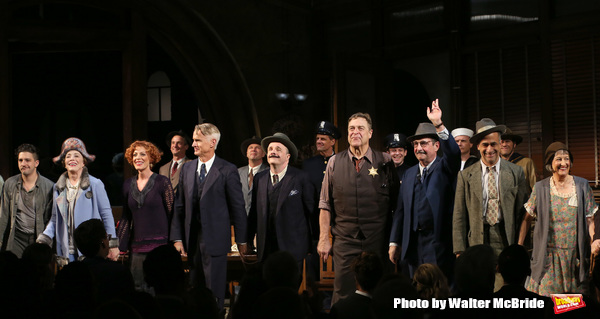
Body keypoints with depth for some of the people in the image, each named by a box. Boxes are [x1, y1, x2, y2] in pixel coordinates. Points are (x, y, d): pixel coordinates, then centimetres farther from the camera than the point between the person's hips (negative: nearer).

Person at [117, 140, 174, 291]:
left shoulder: (162, 182, -2)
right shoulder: (128, 184, 11)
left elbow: (171, 214, -1)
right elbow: (126, 217, 16)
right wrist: (119, 245, 10)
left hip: (159, 245, -4)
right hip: (136, 247, 4)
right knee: (138, 288, 4)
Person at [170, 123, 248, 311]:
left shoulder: (227, 170, -5)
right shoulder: (187, 169, 9)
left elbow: (238, 207, -4)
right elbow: (179, 206, 10)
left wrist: (241, 240, -2)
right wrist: (177, 238, 5)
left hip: (215, 239, -5)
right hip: (192, 239, 5)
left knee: (214, 291, 0)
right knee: (195, 288, 10)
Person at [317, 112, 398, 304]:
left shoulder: (384, 162, 2)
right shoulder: (335, 162, 6)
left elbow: (396, 203, 3)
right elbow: (325, 205, 6)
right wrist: (324, 238, 1)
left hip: (377, 242, 0)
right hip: (344, 241, 1)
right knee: (342, 294, 0)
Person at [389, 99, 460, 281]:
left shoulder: (444, 168, 2)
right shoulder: (410, 174, 15)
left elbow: (453, 152, -21)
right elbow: (401, 210, 14)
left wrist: (439, 125, -31)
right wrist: (394, 242, 11)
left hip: (437, 243, -5)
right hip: (412, 243, 5)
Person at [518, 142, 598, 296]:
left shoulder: (582, 185, 4)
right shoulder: (540, 188, 1)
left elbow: (589, 219, 5)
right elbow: (527, 219, 6)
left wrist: (594, 241, -10)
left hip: (575, 254, 1)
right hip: (548, 255, -1)